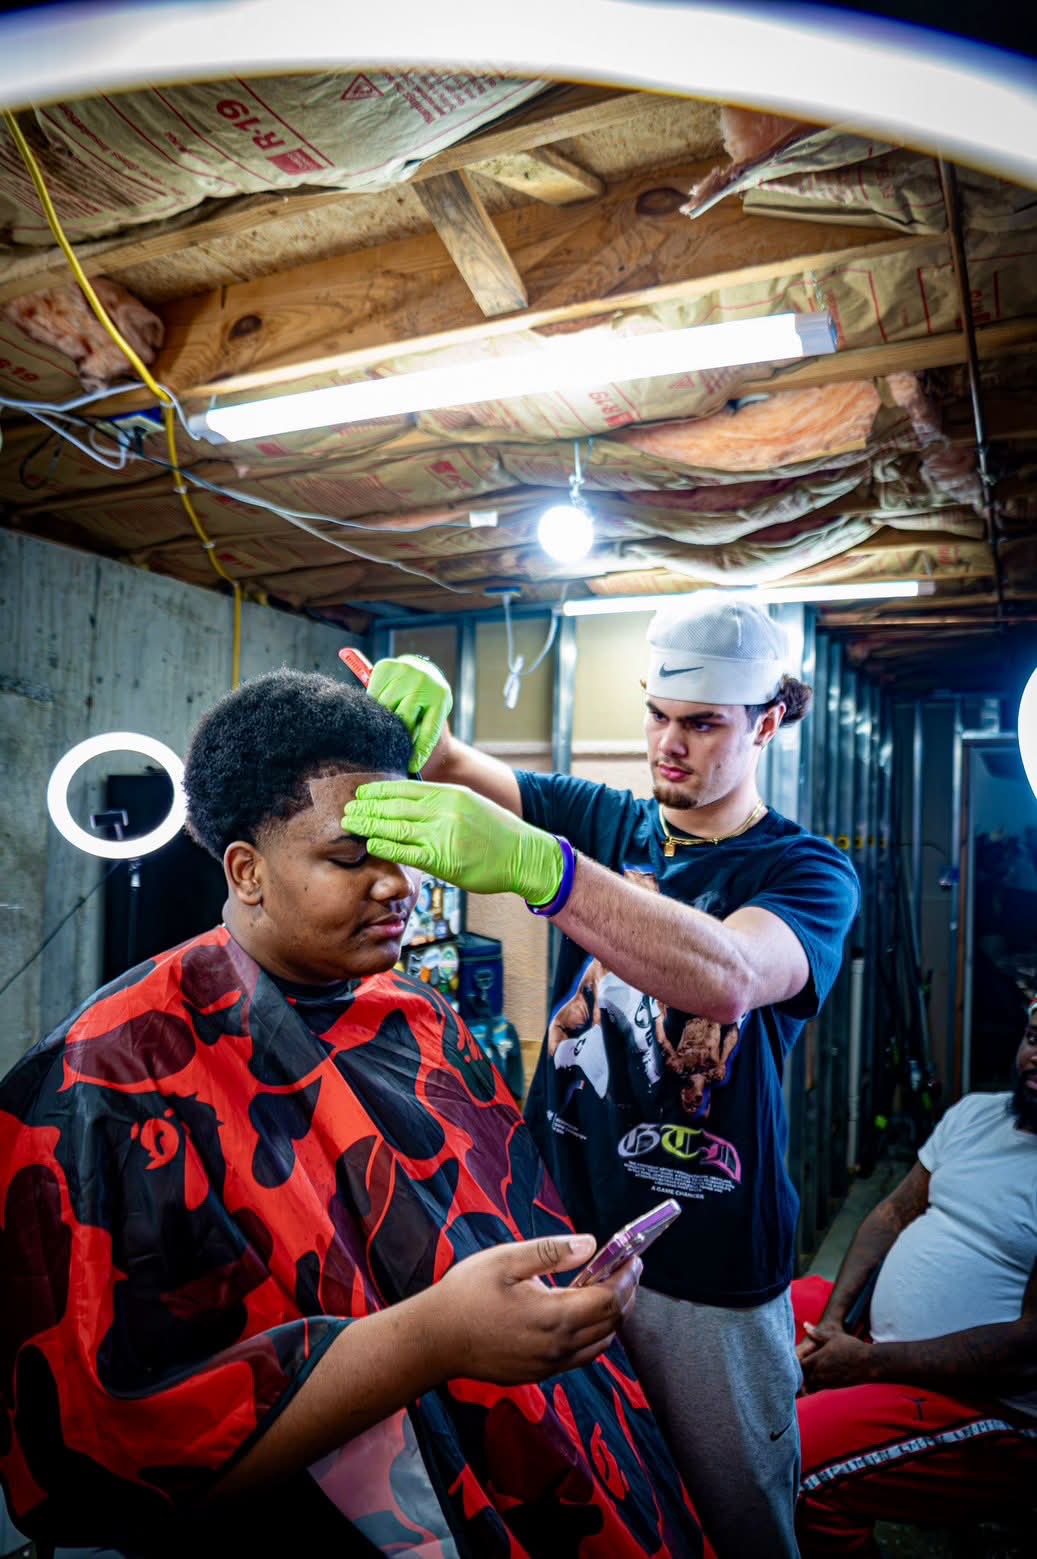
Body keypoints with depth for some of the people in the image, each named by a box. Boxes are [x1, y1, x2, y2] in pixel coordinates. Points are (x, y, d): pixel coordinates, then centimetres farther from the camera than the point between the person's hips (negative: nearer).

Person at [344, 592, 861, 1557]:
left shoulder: (807, 872, -9)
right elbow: (452, 770, -7)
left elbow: (728, 976, -31)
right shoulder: (599, 821, 4)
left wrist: (529, 862, -46)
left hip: (708, 1270, -3)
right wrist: (414, 709, -32)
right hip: (556, 1225, 3)